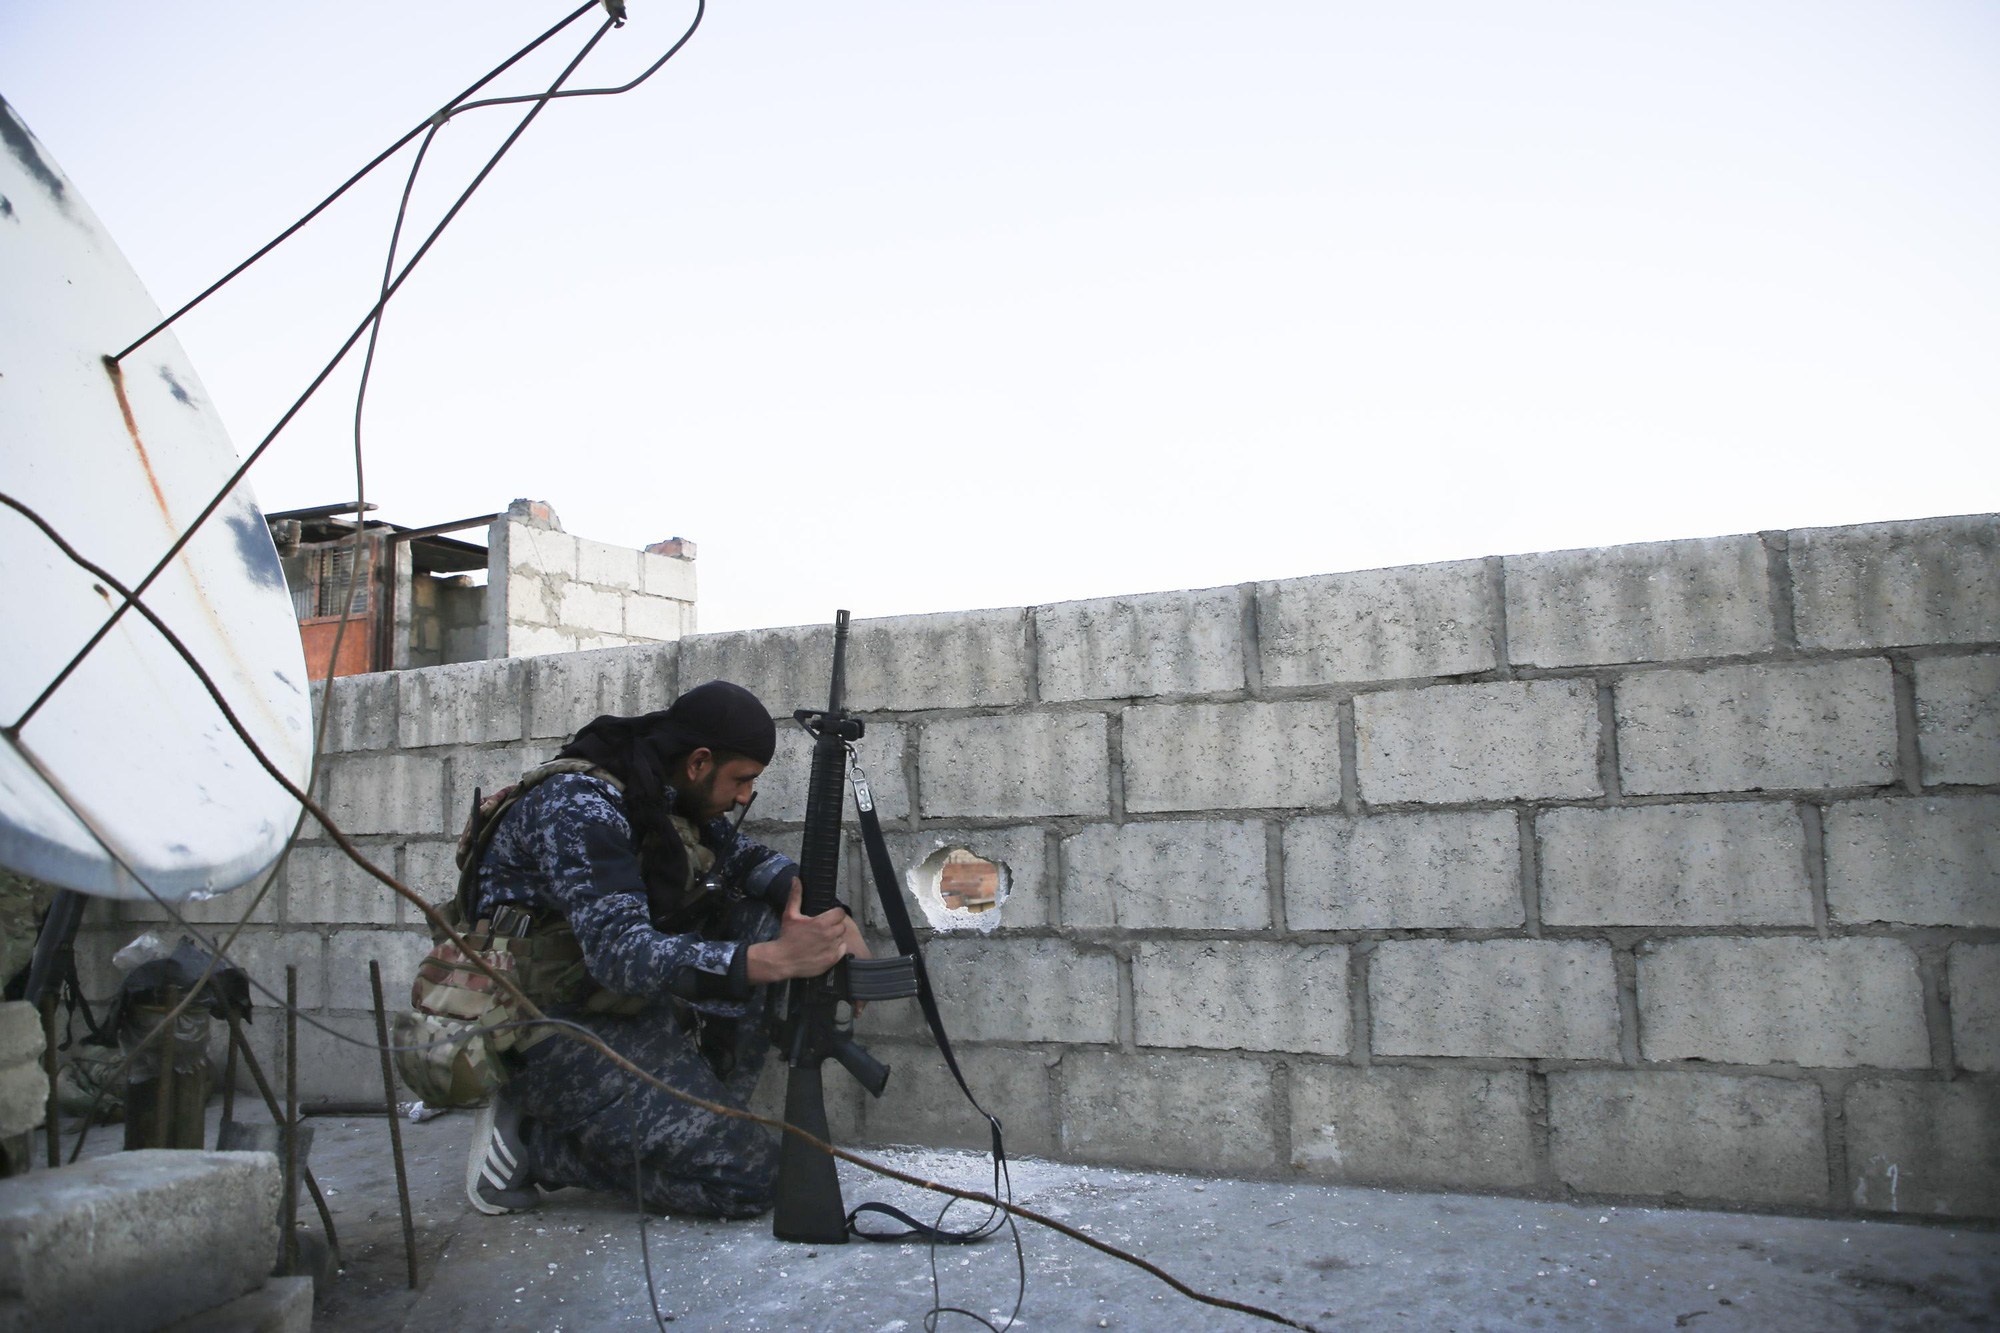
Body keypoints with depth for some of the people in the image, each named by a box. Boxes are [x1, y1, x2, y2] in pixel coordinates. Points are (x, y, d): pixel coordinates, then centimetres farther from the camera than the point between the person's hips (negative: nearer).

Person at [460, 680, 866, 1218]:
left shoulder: (666, 795, 2)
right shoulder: (577, 805, -24)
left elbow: (747, 859, 12)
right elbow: (620, 953, -34)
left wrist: (827, 913, -9)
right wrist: (777, 960, -42)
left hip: (630, 998, 9)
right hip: (560, 1028, -9)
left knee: (762, 918, -2)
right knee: (747, 1174, -16)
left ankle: (694, 1111, -1)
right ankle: (529, 1138, -3)